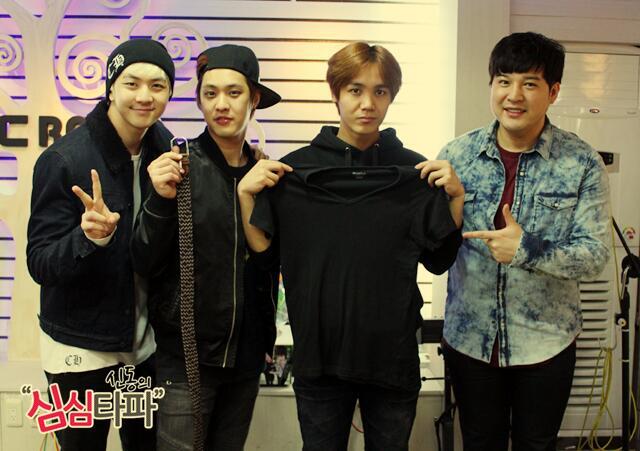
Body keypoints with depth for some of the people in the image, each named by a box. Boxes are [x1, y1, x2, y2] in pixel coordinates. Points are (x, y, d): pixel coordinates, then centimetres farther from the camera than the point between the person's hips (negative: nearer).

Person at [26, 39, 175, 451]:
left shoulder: (163, 146, -3)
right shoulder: (64, 160, -18)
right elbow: (41, 263, -18)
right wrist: (89, 236, -34)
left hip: (146, 341, 5)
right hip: (81, 350, -5)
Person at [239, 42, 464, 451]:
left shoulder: (416, 172, -2)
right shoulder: (296, 171, -3)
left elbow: (439, 261, 2)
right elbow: (261, 250, 1)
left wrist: (455, 197, -10)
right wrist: (246, 195, -12)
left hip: (394, 353, 1)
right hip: (318, 354, 0)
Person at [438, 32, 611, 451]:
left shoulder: (583, 162, -9)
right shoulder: (457, 154, -5)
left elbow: (595, 253, -11)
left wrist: (526, 249, -26)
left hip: (546, 343, -1)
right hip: (470, 338, 2)